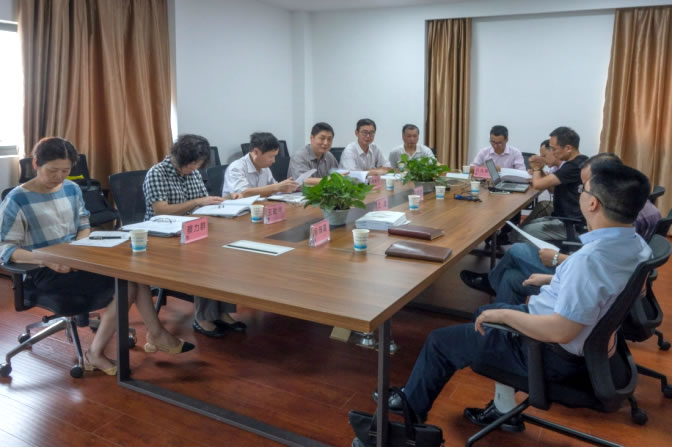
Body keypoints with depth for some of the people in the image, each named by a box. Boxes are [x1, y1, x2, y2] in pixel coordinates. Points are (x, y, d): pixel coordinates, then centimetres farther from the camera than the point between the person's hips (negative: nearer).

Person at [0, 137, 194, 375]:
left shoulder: (72, 189, 5)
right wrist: (46, 259, -28)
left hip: (76, 260, 6)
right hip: (46, 271, -6)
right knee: (126, 286, -23)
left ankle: (155, 334, -7)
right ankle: (95, 352, -7)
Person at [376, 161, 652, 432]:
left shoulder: (590, 258, -35)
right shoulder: (633, 242, -4)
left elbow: (560, 332, -35)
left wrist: (503, 314, -23)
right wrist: (552, 279, 18)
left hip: (552, 352, -9)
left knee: (440, 341, 5)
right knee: (485, 313, 30)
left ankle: (411, 405, 33)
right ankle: (504, 410, 31)